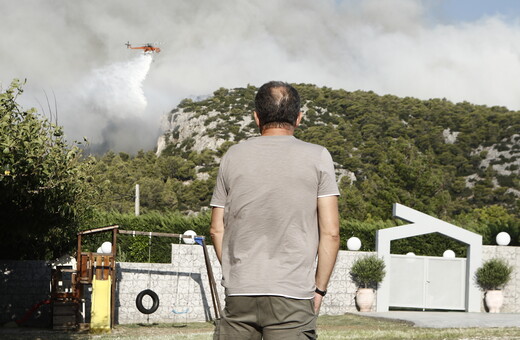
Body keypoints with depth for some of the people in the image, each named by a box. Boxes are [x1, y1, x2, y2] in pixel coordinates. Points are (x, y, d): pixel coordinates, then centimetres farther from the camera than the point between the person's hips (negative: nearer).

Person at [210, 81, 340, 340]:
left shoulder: (233, 156, 10)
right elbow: (330, 232, -2)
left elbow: (217, 229, 12)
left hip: (239, 293, 3)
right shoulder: (317, 157, 2)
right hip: (294, 294, -2)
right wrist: (319, 289, 5)